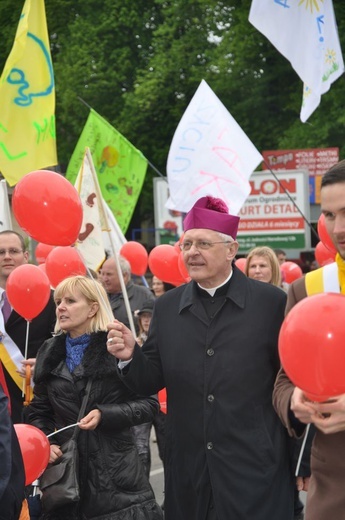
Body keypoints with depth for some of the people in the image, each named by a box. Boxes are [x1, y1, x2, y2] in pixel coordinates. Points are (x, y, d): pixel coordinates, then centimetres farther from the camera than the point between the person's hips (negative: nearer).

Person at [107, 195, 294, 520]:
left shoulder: (271, 302, -4)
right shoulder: (166, 307, 6)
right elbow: (150, 384, 8)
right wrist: (130, 356, -11)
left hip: (255, 470, -3)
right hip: (188, 474, 4)